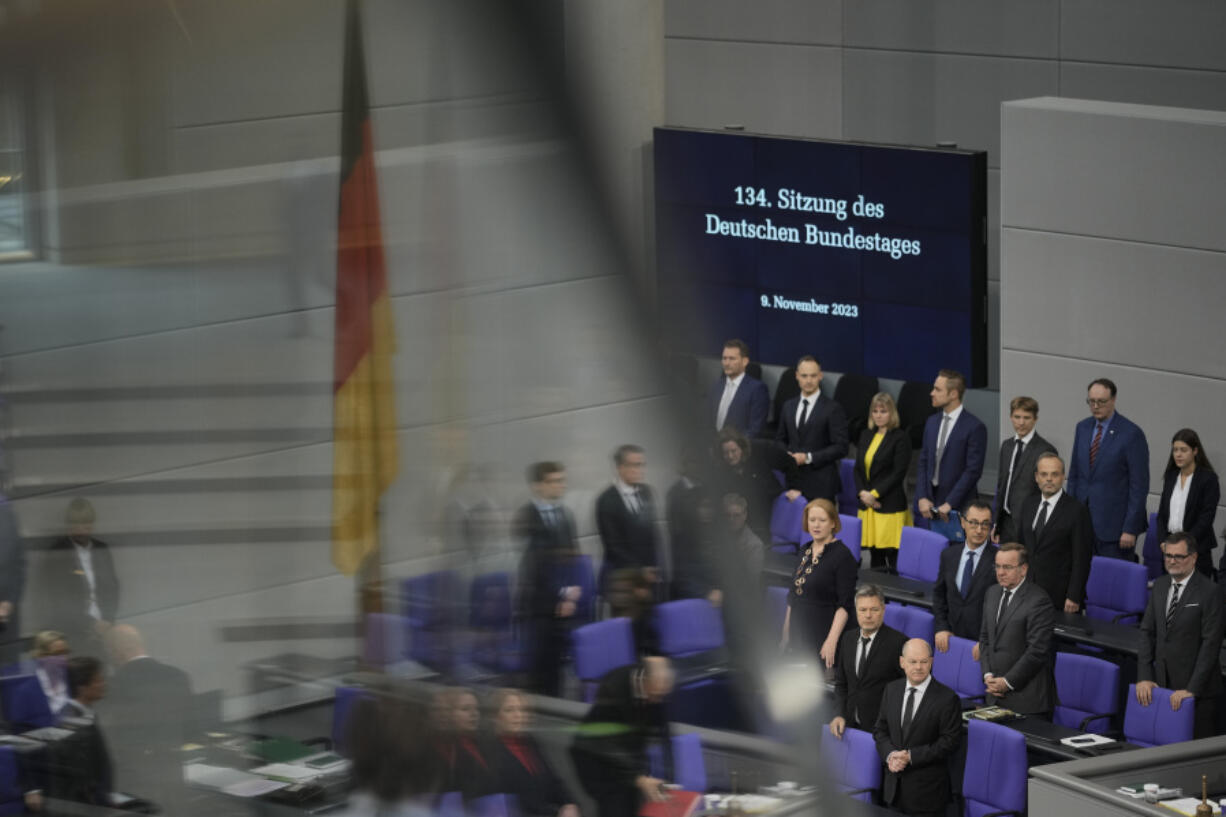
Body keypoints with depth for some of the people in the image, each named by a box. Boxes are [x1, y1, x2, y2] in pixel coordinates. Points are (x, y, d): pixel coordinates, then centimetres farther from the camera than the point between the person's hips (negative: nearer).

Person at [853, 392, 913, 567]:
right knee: (875, 557, 6)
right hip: (868, 506, 6)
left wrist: (874, 494, -13)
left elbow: (898, 473, -11)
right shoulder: (866, 436, 14)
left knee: (891, 556, -8)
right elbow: (858, 469, 13)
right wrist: (862, 493, -3)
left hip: (890, 506, -6)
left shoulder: (900, 438, -5)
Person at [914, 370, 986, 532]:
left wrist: (950, 503, -15)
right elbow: (923, 462, 13)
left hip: (958, 507, -5)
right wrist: (922, 498, 0)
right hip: (930, 503, 5)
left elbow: (973, 470, -12)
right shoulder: (932, 422, 12)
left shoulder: (975, 427, -9)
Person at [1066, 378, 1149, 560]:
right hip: (1083, 522, 5)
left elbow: (1139, 485, -10)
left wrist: (1130, 529, -13)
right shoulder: (1083, 428, 10)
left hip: (1114, 524, -5)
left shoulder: (1132, 434, -10)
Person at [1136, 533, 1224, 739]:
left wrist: (1191, 689, -16)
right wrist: (1144, 677, 2)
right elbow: (1148, 632, 11)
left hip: (1196, 691, -5)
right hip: (1162, 683, 5)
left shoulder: (1208, 592, -10)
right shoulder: (1160, 585, 10)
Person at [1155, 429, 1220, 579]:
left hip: (1196, 548, -5)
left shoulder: (1208, 478, -5)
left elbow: (1206, 517, -10)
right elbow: (1162, 512, 12)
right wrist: (1163, 541, -1)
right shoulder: (1170, 476, 12)